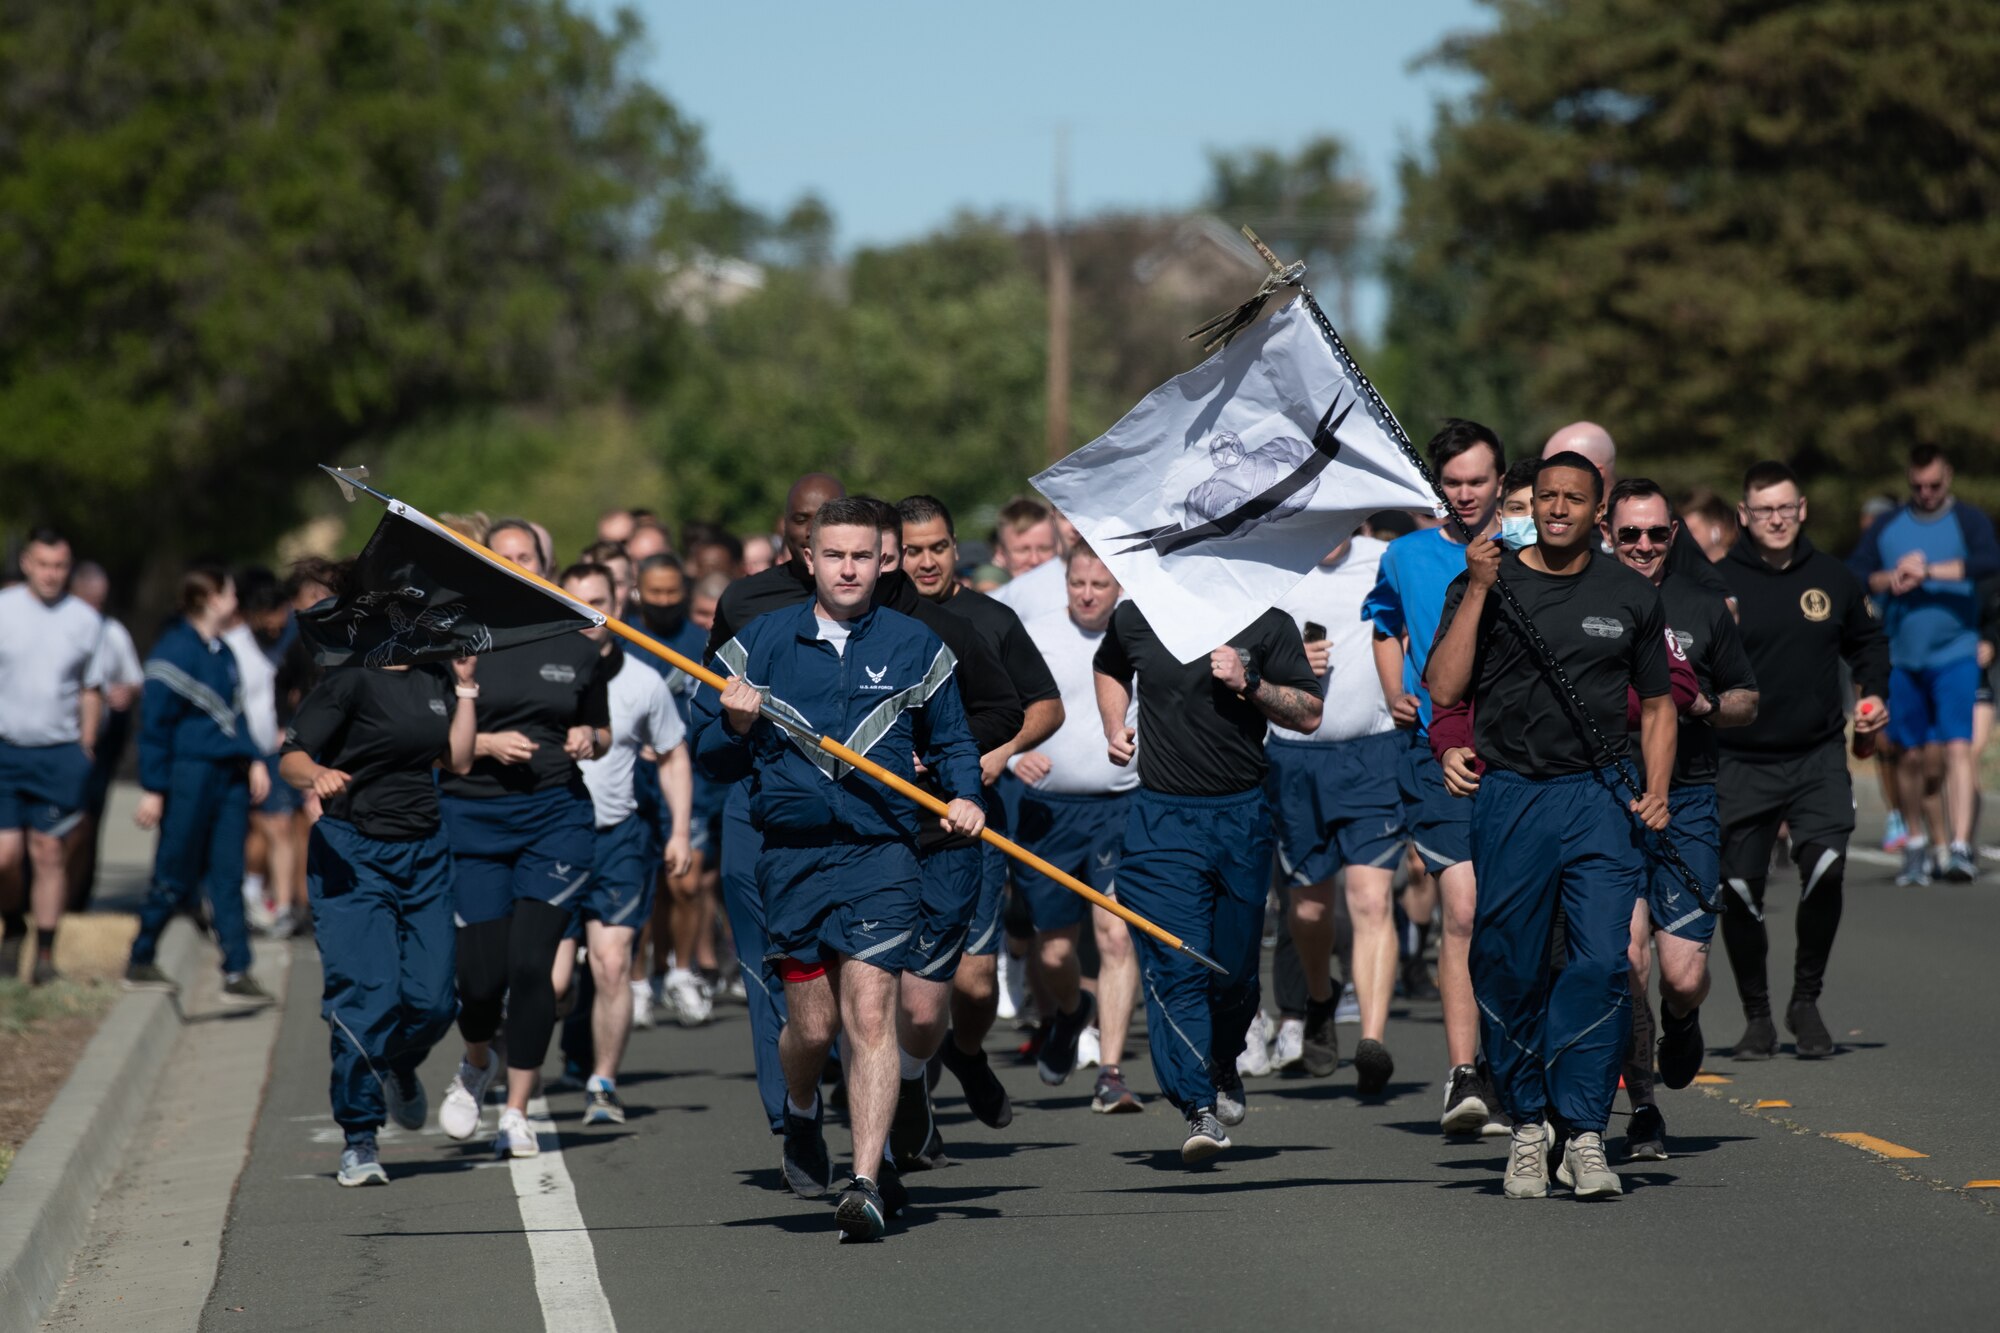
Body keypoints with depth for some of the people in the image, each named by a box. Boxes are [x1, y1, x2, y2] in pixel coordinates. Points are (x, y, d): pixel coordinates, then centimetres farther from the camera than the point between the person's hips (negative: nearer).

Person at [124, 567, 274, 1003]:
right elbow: (155, 723, -10)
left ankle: (237, 974, 2)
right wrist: (154, 789, -12)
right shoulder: (176, 651, -10)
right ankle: (140, 961, 17)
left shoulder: (223, 652, 14)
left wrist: (254, 760, 11)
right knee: (176, 877, 1)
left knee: (227, 877, 4)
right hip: (191, 773, -7)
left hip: (230, 775, 7)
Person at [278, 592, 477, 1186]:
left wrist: (465, 684, 6)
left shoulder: (434, 677, 11)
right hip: (352, 856, -5)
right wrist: (318, 775, -36)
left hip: (424, 853, 6)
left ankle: (398, 1068, 36)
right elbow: (289, 758, -15)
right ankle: (359, 1141, -3)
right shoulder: (351, 679, -9)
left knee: (433, 1000, 0)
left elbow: (458, 759, 9)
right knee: (367, 993, -14)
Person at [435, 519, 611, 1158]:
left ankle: (517, 1112, 2)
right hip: (472, 818, -1)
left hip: (556, 817, 1)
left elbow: (602, 732, 21)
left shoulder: (576, 647, 9)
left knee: (531, 965, -10)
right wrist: (487, 744, -14)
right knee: (481, 976, -4)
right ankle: (477, 1065, 31)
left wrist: (589, 740, -2)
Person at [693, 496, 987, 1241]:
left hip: (880, 851, -1)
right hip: (792, 854, 1)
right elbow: (711, 759, 10)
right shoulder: (760, 645, 7)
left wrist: (963, 796, -2)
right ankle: (801, 1117, 37)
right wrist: (737, 727, -11)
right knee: (812, 1024, 4)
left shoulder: (914, 648, 8)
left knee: (868, 1012, -13)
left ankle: (868, 1184, -14)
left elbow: (951, 742, 18)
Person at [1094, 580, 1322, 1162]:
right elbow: (1109, 670, 27)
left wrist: (1249, 684, -14)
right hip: (1161, 816, 0)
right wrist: (1114, 727, 10)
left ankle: (1223, 1065, 39)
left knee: (1235, 965, 10)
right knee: (1176, 964, -12)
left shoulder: (1266, 623, 0)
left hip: (1241, 814, 1)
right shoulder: (1135, 618, 4)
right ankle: (1198, 1108, -13)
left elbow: (1309, 715, 1)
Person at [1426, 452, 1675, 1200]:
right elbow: (1444, 691, -6)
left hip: (1599, 797, 0)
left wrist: (1655, 790, 4)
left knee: (1602, 963, -12)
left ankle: (1583, 1132, -9)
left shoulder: (1630, 597, 11)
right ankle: (1527, 1125, 16)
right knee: (1509, 971, 2)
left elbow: (1656, 705, 19)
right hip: (1509, 799, 0)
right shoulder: (1487, 583, 5)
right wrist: (1477, 592, -11)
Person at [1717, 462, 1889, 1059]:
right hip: (1741, 763, -1)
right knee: (1739, 890, 0)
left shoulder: (1833, 579, 6)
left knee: (1826, 866, -19)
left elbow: (1868, 642, 22)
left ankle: (1806, 1000, 0)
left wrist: (1874, 694, 6)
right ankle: (1757, 1017, 19)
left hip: (1819, 757, 1)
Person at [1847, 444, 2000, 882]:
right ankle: (1934, 843, 21)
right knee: (1915, 757, 8)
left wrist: (1928, 571, -19)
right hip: (1901, 659, 4)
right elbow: (1852, 575, 6)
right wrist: (1890, 579, -13)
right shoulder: (1886, 527, 11)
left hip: (1954, 654, -4)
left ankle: (1961, 846, -22)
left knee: (1956, 746, -16)